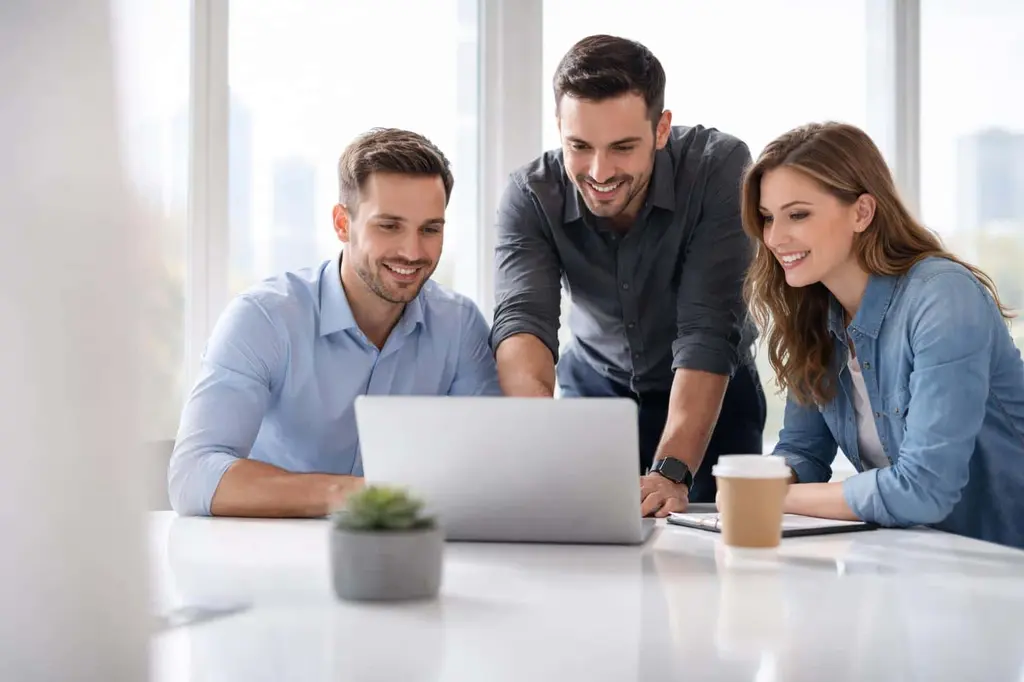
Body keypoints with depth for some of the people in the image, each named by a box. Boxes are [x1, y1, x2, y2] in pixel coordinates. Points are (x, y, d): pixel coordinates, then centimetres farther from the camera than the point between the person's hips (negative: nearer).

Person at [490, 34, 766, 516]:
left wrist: (671, 471, -44)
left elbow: (708, 330, -32)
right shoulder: (530, 196, -22)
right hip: (594, 387, 1)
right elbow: (521, 320, -35)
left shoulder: (720, 168, -27)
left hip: (713, 395, -1)